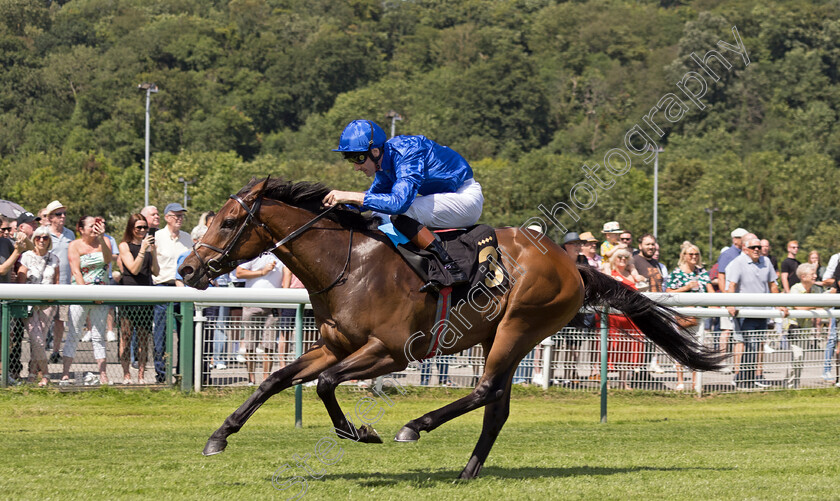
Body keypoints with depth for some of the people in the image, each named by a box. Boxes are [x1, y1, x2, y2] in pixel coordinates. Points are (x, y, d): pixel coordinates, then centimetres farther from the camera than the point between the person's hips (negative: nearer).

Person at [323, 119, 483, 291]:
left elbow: (399, 201, -39)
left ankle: (451, 268, -28)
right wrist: (338, 202, -3)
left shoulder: (408, 154, -28)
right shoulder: (385, 159, 1)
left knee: (401, 216, -27)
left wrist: (350, 196, -37)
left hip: (468, 196, -10)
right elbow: (374, 194, 16)